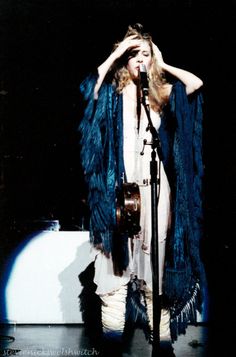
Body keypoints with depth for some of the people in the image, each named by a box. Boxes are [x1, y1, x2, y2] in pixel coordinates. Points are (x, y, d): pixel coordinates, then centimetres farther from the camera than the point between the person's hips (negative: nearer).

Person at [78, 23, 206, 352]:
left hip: (155, 183, 1)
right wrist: (115, 54, 0)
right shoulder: (113, 92, 11)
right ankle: (113, 323, -5)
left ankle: (160, 328, 5)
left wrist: (163, 65, 9)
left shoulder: (162, 92, 13)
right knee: (117, 251, -8)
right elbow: (91, 87, -9)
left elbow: (196, 83, -1)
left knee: (155, 252, -1)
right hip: (120, 183, -1)